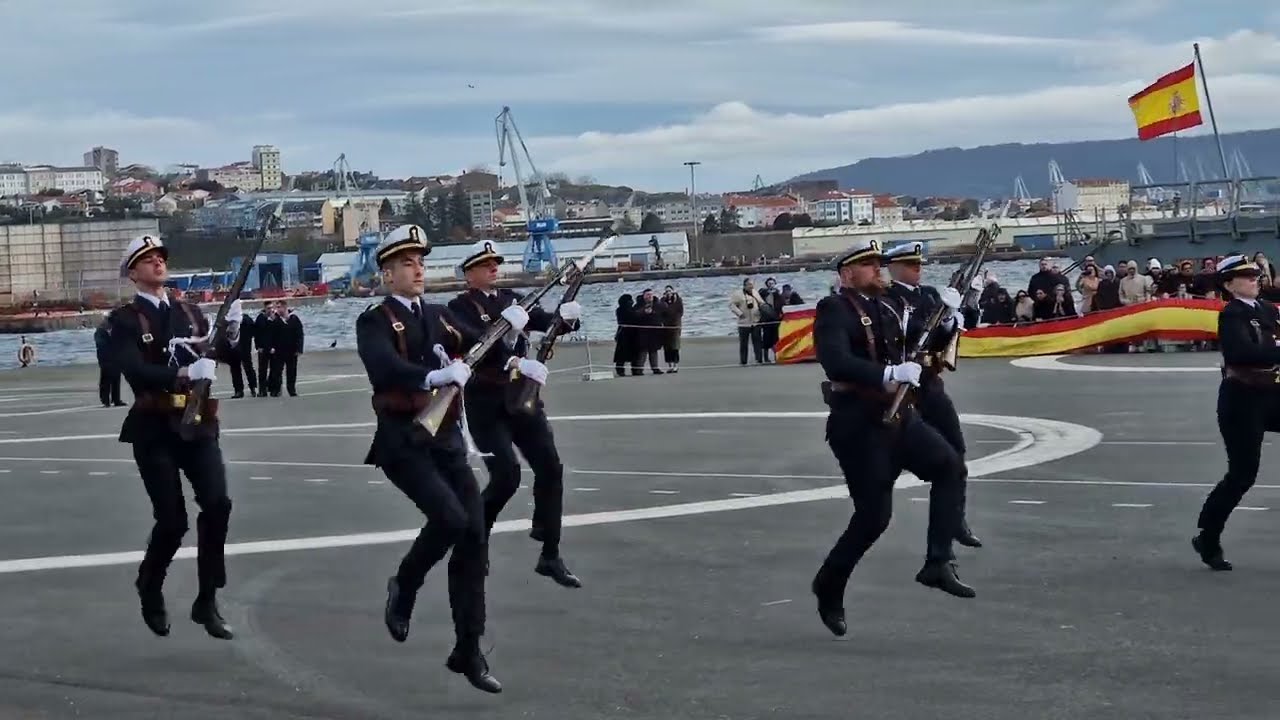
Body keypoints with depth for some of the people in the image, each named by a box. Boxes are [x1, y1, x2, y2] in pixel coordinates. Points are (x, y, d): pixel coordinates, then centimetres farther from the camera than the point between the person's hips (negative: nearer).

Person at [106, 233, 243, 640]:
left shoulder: (190, 313, 14)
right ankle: (150, 588, 26)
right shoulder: (124, 320, -3)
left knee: (217, 504, -12)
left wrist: (231, 333, -13)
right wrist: (182, 374, -33)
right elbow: (135, 370, -19)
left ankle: (207, 602, 0)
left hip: (198, 424, 4)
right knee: (172, 520, -5)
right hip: (155, 429, -4)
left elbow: (216, 357, 7)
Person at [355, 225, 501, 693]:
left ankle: (469, 650, 9)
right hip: (402, 440, -6)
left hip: (447, 437, 6)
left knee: (474, 535, 0)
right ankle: (403, 586, 7)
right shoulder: (374, 321, -5)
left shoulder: (441, 317, 15)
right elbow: (385, 368, -25)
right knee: (449, 518, -24)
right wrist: (435, 375, -40)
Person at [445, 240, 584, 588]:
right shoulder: (460, 307, -6)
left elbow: (546, 321, 6)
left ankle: (550, 556, 5)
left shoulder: (511, 299, 13)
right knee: (506, 476, -15)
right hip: (485, 403, -6)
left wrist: (566, 316, -18)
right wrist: (515, 363, -35)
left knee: (550, 468, -2)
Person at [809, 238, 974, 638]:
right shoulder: (834, 309, -12)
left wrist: (945, 317, 3)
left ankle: (938, 563, -5)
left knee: (950, 466, -9)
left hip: (897, 416, 7)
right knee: (874, 515, -5)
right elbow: (836, 362, -27)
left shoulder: (887, 306, 12)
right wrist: (890, 373, -34)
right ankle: (829, 587, 15)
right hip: (857, 424, -7)